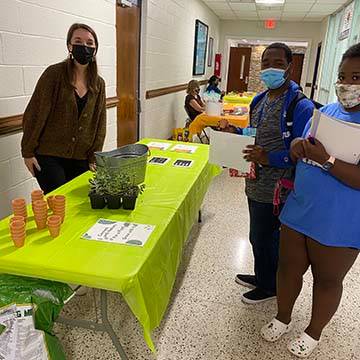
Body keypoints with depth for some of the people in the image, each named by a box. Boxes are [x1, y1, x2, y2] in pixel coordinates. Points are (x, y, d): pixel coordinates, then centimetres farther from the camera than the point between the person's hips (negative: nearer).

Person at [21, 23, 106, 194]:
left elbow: (100, 122, 7)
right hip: (48, 156, -4)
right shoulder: (54, 73, -8)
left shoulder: (99, 83, 5)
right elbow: (34, 114, -7)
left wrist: (94, 158, 3)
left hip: (81, 159, 4)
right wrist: (27, 152, -9)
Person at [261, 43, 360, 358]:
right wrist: (298, 146, -10)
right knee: (289, 269, 18)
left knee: (327, 281, 17)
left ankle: (314, 332, 41)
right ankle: (283, 318, 43)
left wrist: (325, 159, -29)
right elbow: (299, 154, 11)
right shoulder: (325, 111, 4)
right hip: (297, 214, 5)